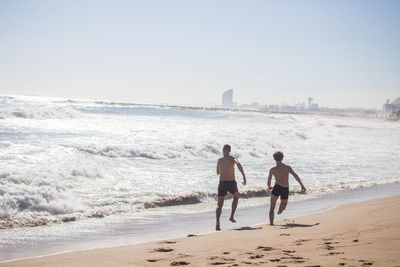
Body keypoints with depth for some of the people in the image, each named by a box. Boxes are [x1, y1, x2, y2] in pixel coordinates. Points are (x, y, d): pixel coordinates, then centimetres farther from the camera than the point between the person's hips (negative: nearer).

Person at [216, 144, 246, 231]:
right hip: (232, 183, -1)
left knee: (219, 204, 1)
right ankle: (232, 216, 21)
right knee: (236, 197, 30)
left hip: (222, 183, 1)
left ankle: (217, 222, -22)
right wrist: (244, 176, -28)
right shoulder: (232, 159, -2)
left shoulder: (219, 160, 7)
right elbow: (238, 164, -24)